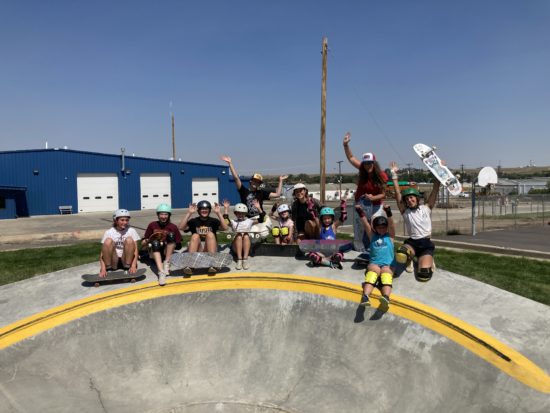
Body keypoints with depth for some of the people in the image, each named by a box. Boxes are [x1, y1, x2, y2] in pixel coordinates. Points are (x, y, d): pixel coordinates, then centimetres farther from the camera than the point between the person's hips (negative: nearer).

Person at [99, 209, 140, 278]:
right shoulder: (109, 232, -6)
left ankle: (128, 268, -16)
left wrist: (133, 266, -24)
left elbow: (135, 250, -9)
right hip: (113, 261, 0)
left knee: (129, 240, -24)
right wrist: (103, 268, -25)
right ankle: (108, 269, -15)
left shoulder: (131, 231, -4)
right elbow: (102, 253, -10)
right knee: (108, 241, -25)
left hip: (126, 260, 0)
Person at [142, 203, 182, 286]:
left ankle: (167, 263, -26)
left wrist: (171, 243, -16)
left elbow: (178, 245, 3)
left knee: (171, 235, -24)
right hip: (154, 252, 0)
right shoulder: (152, 225, 4)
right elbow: (143, 244, 6)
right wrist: (148, 240, -14)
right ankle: (161, 272, -52)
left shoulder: (173, 227, 2)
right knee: (155, 242, -33)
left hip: (167, 252, 0)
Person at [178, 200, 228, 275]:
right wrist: (189, 213, -16)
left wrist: (219, 213, -19)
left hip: (210, 250, 0)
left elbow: (225, 228, -12)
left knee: (210, 234, -24)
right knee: (195, 235, -24)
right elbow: (180, 227, -10)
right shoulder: (194, 221, 9)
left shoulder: (213, 221, 8)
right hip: (197, 251, 1)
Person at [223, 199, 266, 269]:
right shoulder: (233, 222, 19)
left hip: (247, 244, 0)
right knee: (239, 235, -30)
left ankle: (245, 259, -40)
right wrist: (226, 209, -10)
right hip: (236, 246, 0)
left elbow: (261, 219, 5)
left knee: (246, 235, -30)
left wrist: (259, 208, -7)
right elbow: (225, 221, -4)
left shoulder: (249, 221, 20)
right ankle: (239, 260, -41)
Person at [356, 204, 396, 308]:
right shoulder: (372, 236, 20)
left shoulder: (390, 236, 17)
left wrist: (388, 213, -16)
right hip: (374, 263, 1)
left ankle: (386, 297, -61)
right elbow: (366, 224, 7)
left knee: (385, 272, -32)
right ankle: (365, 296, -56)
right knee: (373, 269, -32)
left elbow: (391, 224, 0)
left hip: (388, 264, -1)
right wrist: (361, 214, -8)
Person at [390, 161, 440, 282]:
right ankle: (410, 259, 3)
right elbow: (398, 193, 0)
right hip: (411, 242, 1)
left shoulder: (426, 208, 6)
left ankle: (427, 259, 14)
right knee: (400, 256, -36)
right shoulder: (405, 211, 6)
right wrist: (394, 174, -4)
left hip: (426, 243, -1)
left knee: (424, 274, -23)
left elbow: (435, 190, 1)